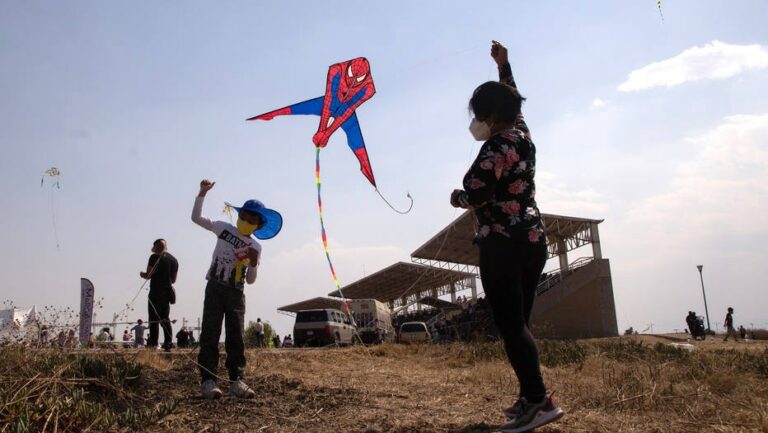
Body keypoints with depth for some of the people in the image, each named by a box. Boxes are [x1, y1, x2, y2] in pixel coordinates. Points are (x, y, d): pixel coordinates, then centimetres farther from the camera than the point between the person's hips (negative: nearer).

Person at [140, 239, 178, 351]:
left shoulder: (155, 257, -7)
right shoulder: (174, 260, 13)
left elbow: (148, 275, -9)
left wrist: (142, 274, 12)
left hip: (156, 292, -6)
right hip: (167, 292, 6)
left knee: (154, 318, -4)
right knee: (165, 318, 11)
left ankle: (153, 343, -7)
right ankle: (168, 343, 4)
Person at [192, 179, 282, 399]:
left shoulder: (255, 248, 2)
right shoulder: (224, 228, 3)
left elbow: (250, 280, 3)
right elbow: (196, 217, 7)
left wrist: (253, 263, -17)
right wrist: (202, 193, -2)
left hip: (236, 294, 1)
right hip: (215, 288, -1)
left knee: (236, 338, 1)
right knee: (210, 335, -4)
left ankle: (236, 380, 6)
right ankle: (208, 380, -3)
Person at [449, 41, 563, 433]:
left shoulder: (498, 146, -13)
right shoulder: (522, 134, 11)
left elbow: (475, 193, -21)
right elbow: (511, 103, 31)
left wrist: (456, 197, 0)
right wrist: (504, 65, 35)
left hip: (503, 244, -9)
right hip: (533, 240, 9)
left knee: (509, 326, -8)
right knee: (519, 324, 12)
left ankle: (540, 401, -11)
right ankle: (530, 398, 14)